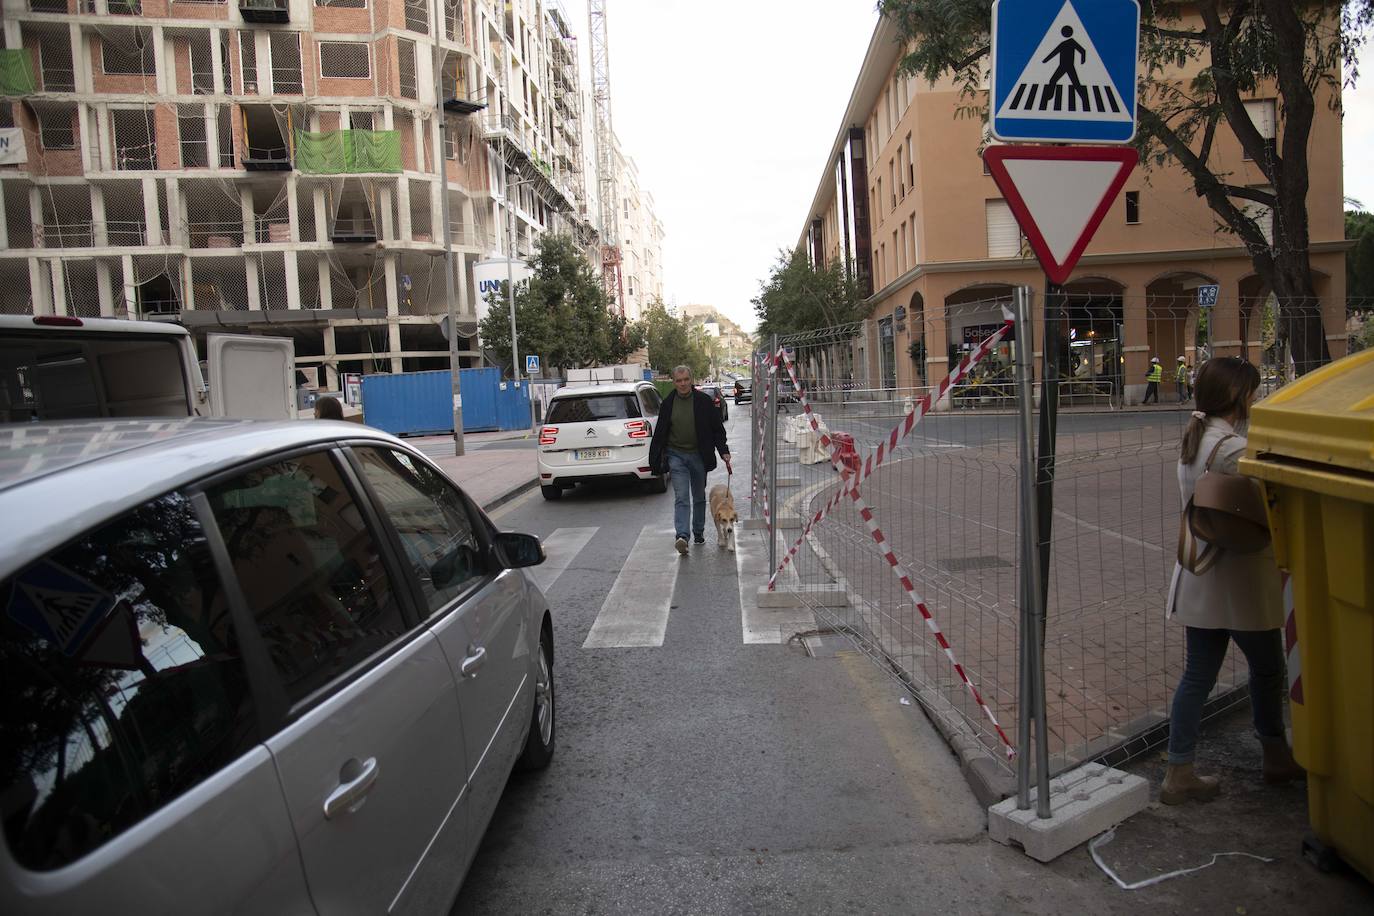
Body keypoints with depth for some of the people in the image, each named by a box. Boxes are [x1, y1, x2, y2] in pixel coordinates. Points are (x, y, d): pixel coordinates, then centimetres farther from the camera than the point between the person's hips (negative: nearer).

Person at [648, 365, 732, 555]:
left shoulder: (704, 401, -3)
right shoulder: (668, 404, 1)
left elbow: (717, 429, 1)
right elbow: (659, 433, 8)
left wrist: (724, 452, -8)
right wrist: (655, 459, 6)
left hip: (699, 455, 1)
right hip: (676, 455, 0)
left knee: (699, 497, 14)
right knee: (681, 497, -12)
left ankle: (698, 532, 30)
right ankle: (682, 536, -21)